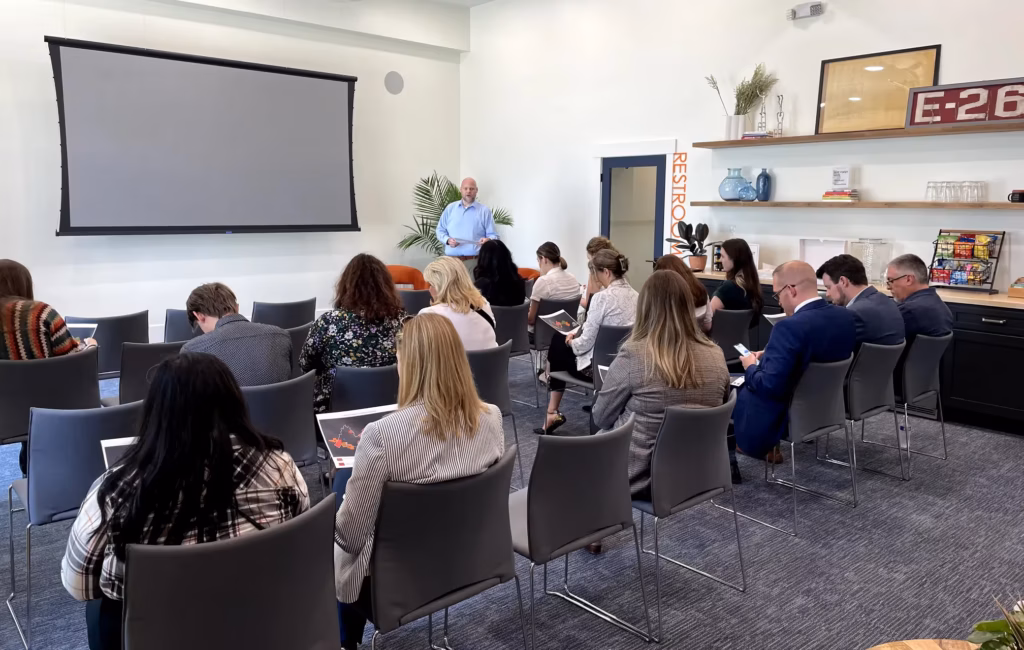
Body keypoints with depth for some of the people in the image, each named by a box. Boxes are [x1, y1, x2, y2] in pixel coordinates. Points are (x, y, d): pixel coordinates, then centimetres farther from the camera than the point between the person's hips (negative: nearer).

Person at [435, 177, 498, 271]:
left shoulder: (485, 211, 7)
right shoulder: (450, 208, 14)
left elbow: (493, 236, 4)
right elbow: (440, 230, 16)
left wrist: (488, 240, -19)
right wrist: (447, 240, -5)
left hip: (475, 261, -2)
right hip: (451, 260, 2)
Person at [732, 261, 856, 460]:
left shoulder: (790, 327, -31)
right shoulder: (846, 317, -5)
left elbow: (770, 386, -31)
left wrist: (751, 367, -10)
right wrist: (769, 356, 8)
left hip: (784, 417, -8)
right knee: (743, 382, 26)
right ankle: (769, 448, 32)